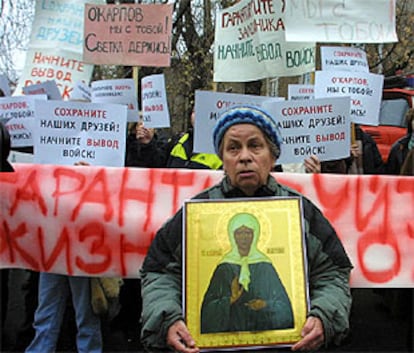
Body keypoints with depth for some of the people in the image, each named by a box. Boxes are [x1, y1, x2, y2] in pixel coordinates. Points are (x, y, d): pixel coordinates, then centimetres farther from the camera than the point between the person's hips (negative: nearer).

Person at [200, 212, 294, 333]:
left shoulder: (265, 267, 4)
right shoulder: (224, 269, 3)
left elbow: (283, 302, 7)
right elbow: (209, 307, -1)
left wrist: (266, 305, -10)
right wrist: (230, 300, -16)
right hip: (233, 330, -1)